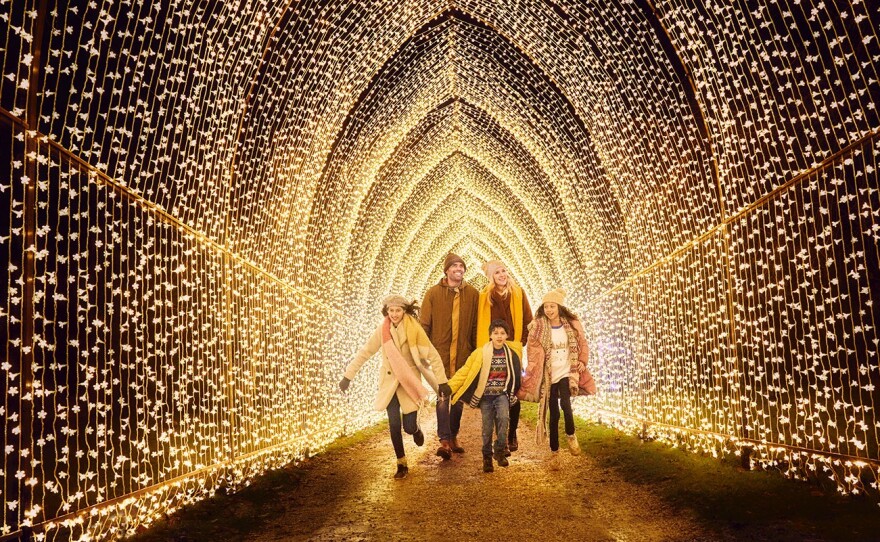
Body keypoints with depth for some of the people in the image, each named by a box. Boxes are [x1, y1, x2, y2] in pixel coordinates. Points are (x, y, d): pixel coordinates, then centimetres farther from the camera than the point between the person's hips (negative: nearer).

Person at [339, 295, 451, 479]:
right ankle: (401, 464, 16)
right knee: (394, 425, -3)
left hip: (409, 382, -2)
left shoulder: (414, 329, -14)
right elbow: (364, 353, 0)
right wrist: (348, 376, -2)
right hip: (390, 383, 2)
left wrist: (442, 381, -12)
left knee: (409, 427, -3)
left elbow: (432, 355, -11)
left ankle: (416, 429, 35)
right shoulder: (382, 330, -6)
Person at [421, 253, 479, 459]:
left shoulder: (473, 294, 4)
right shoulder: (433, 293, -1)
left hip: (464, 355, 3)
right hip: (440, 354, -2)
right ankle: (444, 440, -8)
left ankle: (453, 436, 24)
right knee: (443, 397, -8)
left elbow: (476, 326, 7)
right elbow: (424, 325, 1)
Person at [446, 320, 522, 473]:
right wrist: (449, 387, -16)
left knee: (503, 418, -24)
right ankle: (487, 457, 26)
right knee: (487, 428, 5)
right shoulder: (481, 353, -10)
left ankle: (499, 451, -5)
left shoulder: (511, 353, -3)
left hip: (502, 394, 1)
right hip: (486, 396, -1)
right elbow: (465, 371, -9)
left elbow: (517, 374, 11)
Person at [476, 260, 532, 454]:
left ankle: (512, 435, 19)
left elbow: (528, 320, 8)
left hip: (513, 349, 1)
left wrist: (521, 341, 0)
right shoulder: (485, 297, 3)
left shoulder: (518, 294, 4)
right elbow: (480, 324, 5)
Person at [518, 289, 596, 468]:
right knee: (553, 414, 3)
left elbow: (582, 345, 12)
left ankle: (571, 435, 4)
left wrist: (582, 361, -2)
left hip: (567, 373, 0)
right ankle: (554, 452, 19)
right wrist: (529, 377, -10)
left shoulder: (572, 325, 1)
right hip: (549, 376, 0)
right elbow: (533, 355, -3)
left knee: (565, 403, -24)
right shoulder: (537, 328, -4)